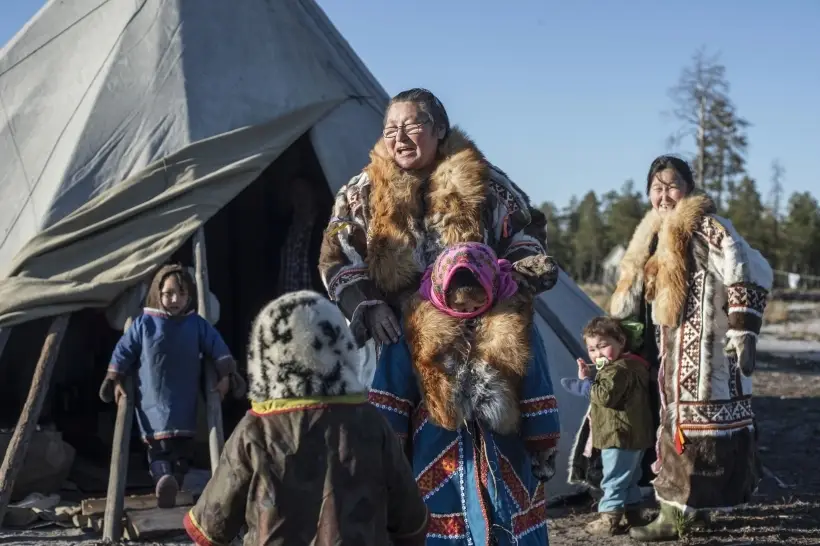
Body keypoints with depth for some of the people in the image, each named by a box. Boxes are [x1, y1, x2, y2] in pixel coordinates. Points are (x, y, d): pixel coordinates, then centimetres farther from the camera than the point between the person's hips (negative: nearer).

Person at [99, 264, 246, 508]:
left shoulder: (197, 324, -2)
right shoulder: (143, 323, -6)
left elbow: (219, 349, 1)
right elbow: (123, 351, -1)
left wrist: (226, 376, -5)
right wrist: (115, 381, -1)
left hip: (184, 405, 3)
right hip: (153, 402, -3)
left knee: (183, 448, -8)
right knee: (157, 444, -11)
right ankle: (166, 479, -20)